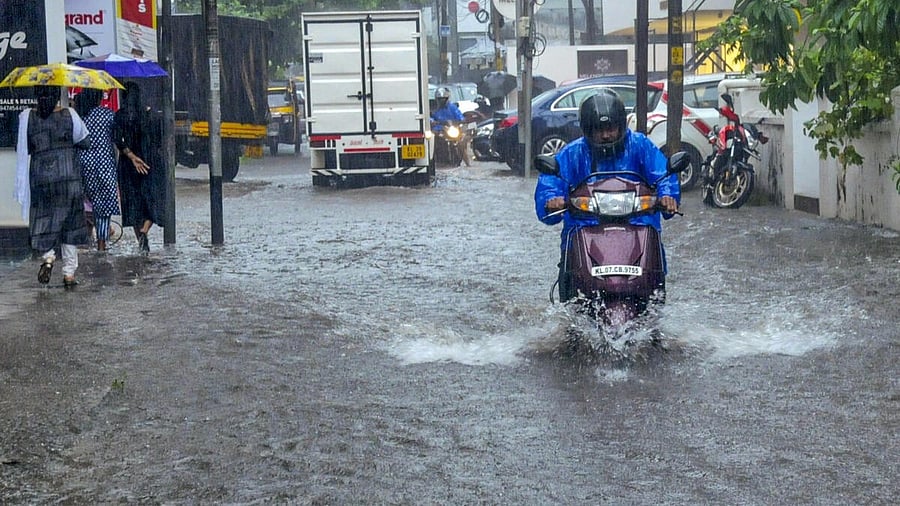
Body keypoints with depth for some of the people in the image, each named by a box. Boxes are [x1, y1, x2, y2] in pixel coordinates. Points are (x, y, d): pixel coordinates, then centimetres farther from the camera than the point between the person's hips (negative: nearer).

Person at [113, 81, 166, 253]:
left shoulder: (119, 116, -3)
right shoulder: (151, 114, -2)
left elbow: (118, 140, -15)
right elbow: (159, 140, 1)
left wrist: (131, 156, -15)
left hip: (128, 163, 1)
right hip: (153, 161, 0)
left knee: (133, 201, 10)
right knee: (152, 198, 4)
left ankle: (142, 242, 11)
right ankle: (144, 231, -23)